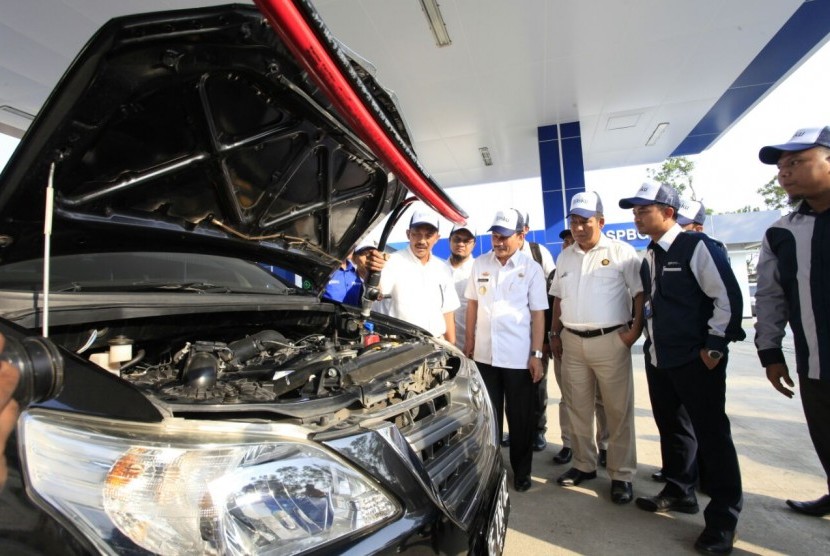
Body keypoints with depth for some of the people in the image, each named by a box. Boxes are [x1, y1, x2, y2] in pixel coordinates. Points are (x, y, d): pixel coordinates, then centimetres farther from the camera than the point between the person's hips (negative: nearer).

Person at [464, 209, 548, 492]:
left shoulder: (531, 268, -4)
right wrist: (469, 339, 8)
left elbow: (538, 314, -5)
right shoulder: (479, 264, 4)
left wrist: (536, 354, -8)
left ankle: (521, 471, 30)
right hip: (484, 353, 3)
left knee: (520, 417, 11)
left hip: (518, 357, -2)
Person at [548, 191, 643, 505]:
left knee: (618, 411, 3)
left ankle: (621, 475, 18)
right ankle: (584, 465, 28)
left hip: (610, 340, -5)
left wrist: (635, 330, -14)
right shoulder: (564, 257, 13)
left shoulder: (621, 252, -2)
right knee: (577, 409, 13)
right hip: (572, 342, 5)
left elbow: (640, 292, -5)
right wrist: (554, 334, 12)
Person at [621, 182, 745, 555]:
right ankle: (680, 492, 36)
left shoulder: (697, 247, -12)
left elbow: (729, 298, -14)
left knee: (711, 433, 3)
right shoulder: (649, 257, 10)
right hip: (657, 358, 8)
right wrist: (650, 341, 13)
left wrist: (715, 347, -14)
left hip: (696, 360, -7)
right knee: (671, 427, 18)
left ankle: (723, 518, 19)